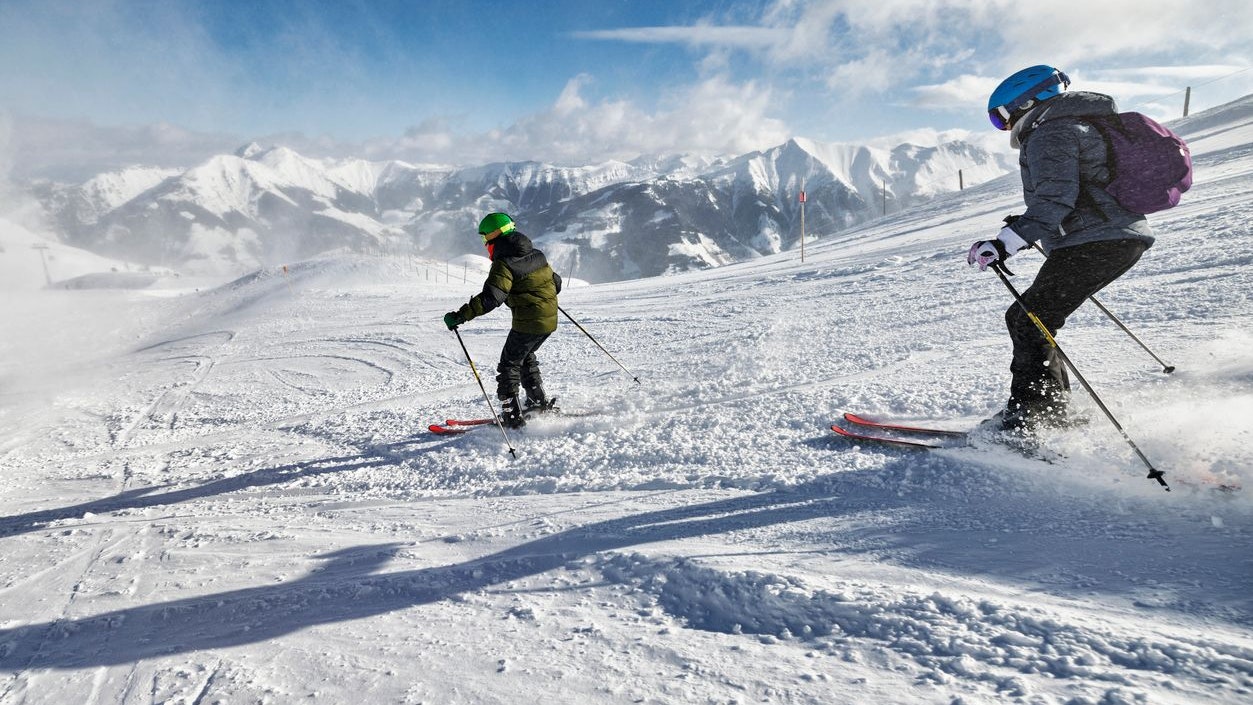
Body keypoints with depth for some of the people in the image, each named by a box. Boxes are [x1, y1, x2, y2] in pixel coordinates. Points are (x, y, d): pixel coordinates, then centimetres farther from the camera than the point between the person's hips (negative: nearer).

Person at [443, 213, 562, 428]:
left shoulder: (504, 263, -15)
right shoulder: (537, 255, 9)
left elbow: (490, 298, -26)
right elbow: (556, 282, 19)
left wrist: (460, 316, -26)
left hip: (527, 323, -8)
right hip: (549, 320, 8)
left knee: (509, 364, 4)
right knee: (525, 357, 26)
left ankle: (512, 416, 3)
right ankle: (540, 403, 32)